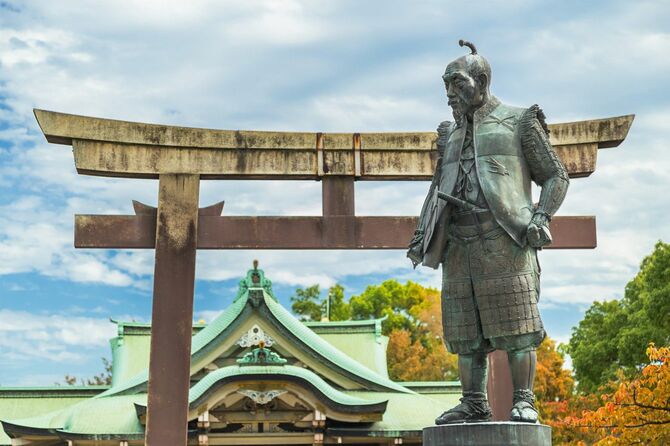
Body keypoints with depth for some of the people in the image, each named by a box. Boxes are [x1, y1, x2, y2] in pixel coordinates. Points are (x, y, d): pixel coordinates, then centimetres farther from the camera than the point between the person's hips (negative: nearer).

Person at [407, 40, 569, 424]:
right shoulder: (451, 135, 21)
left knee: (515, 324, -8)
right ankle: (474, 405, 8)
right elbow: (439, 189, 24)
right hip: (459, 244, 5)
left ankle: (524, 402, -2)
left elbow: (556, 176, 5)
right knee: (465, 330, 3)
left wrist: (541, 217, -11)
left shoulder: (520, 122, 5)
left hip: (505, 241, -5)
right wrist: (421, 235, 11)